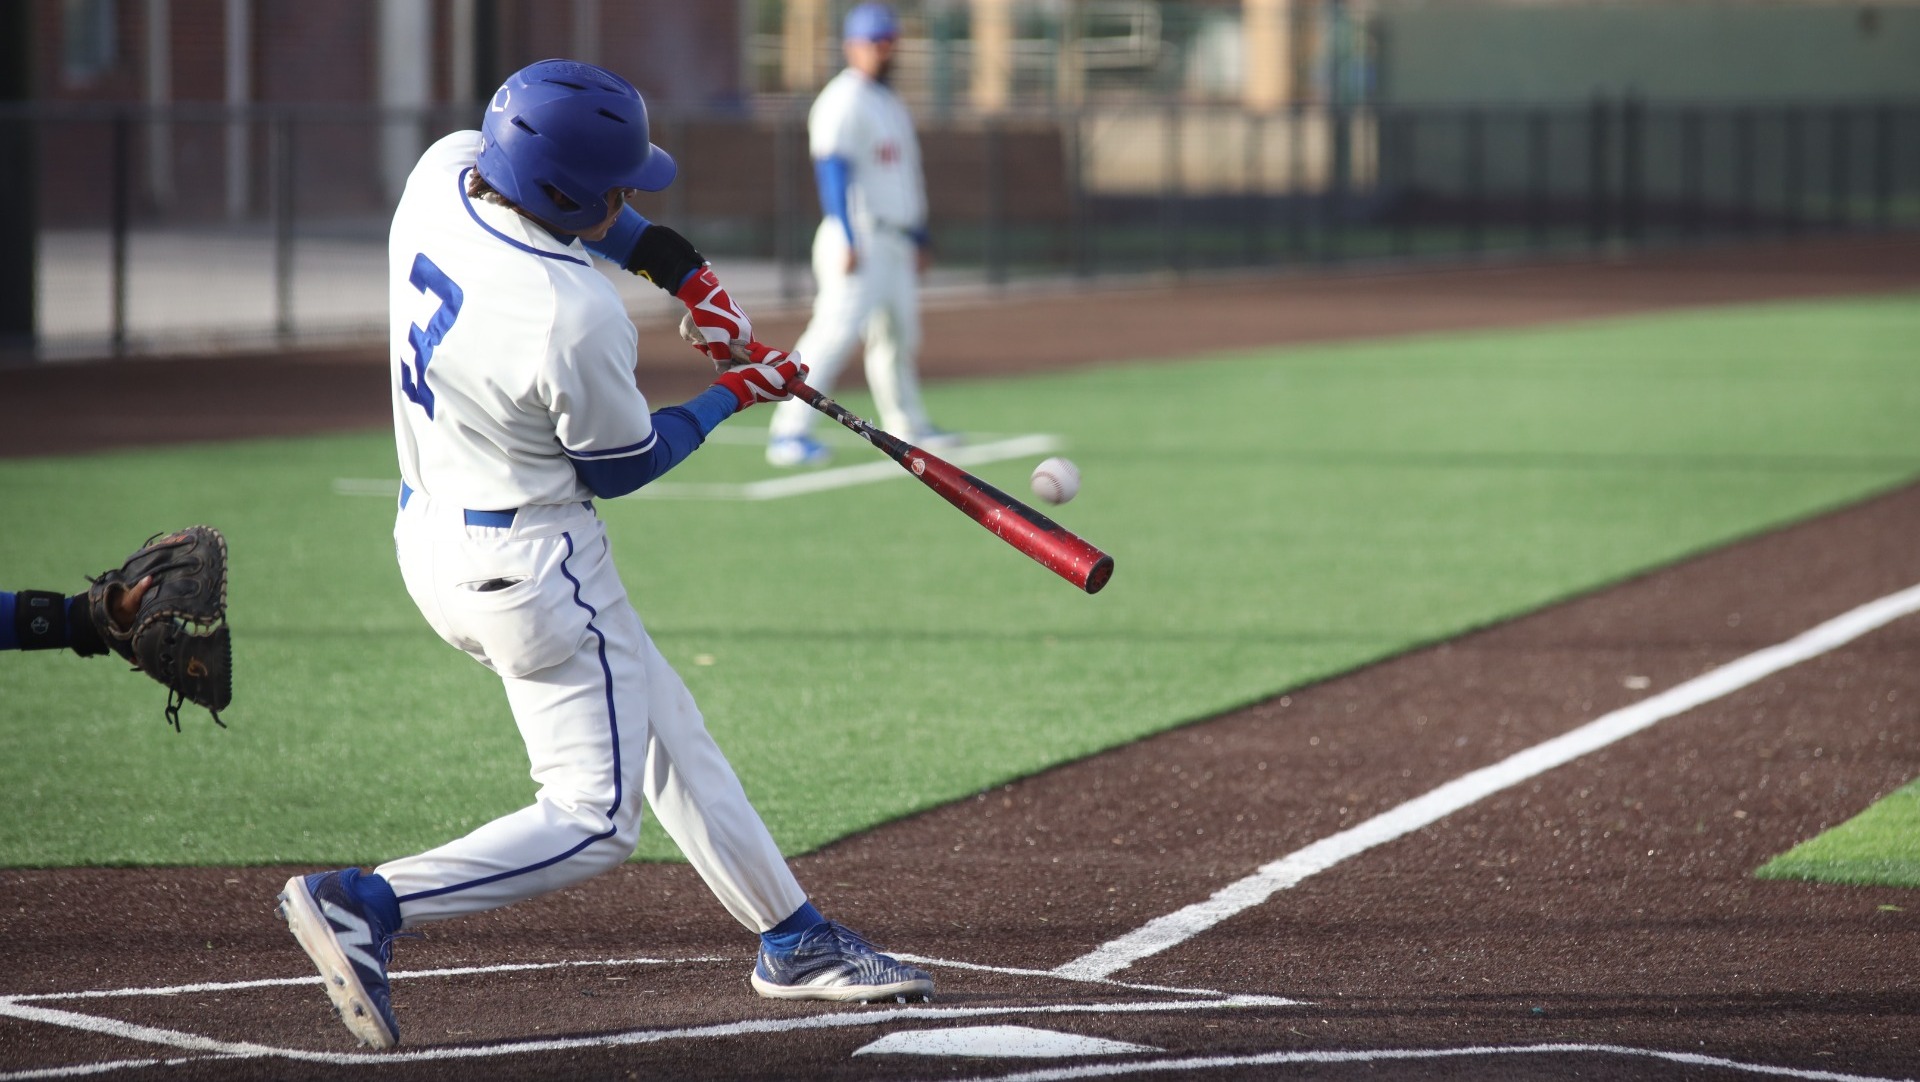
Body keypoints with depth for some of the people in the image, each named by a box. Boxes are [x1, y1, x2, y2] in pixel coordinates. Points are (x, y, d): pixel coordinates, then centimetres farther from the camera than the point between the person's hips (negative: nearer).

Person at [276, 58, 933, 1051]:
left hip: (430, 534, 10)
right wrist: (736, 394, 3)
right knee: (594, 817, -2)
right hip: (526, 563, -10)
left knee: (667, 734, 20)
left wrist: (677, 267, 8)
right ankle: (366, 904, -13)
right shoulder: (575, 322, -30)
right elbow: (620, 467, -11)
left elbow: (561, 191, 15)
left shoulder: (442, 170, -9)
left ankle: (792, 940, 29)